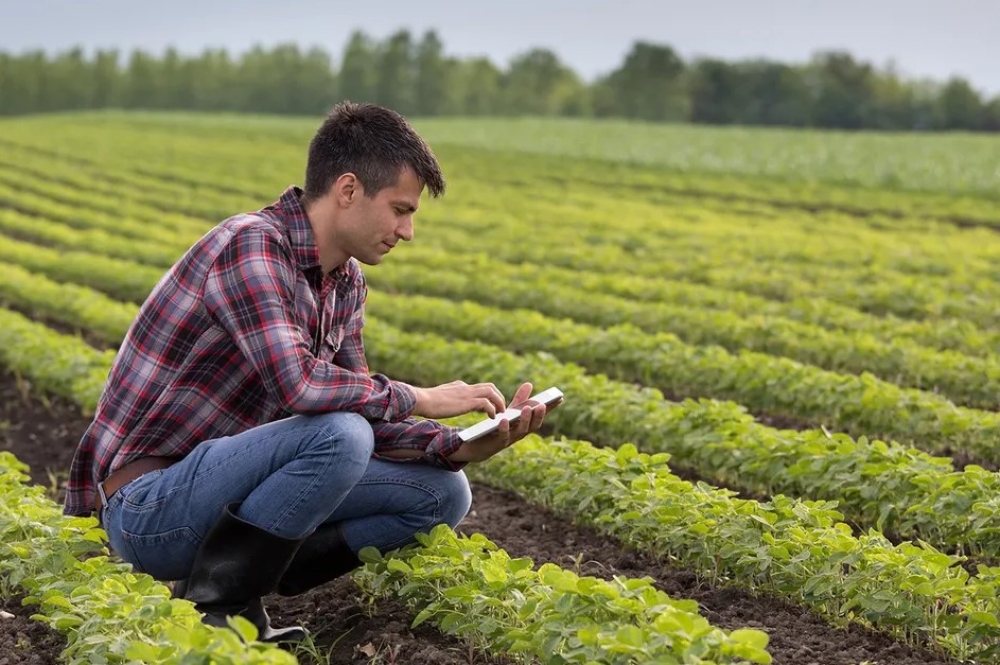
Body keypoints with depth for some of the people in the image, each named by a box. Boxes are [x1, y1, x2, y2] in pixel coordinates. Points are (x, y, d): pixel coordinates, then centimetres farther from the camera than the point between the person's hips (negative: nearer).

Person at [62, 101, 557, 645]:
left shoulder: (345, 283, 7)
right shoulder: (250, 245, -21)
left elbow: (359, 415, 7)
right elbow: (297, 384, -34)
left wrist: (462, 448, -8)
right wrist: (419, 398, -20)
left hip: (224, 488, 9)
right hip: (147, 510, -9)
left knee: (444, 493, 3)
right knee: (339, 434, -32)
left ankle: (250, 575, -1)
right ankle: (210, 608, -15)